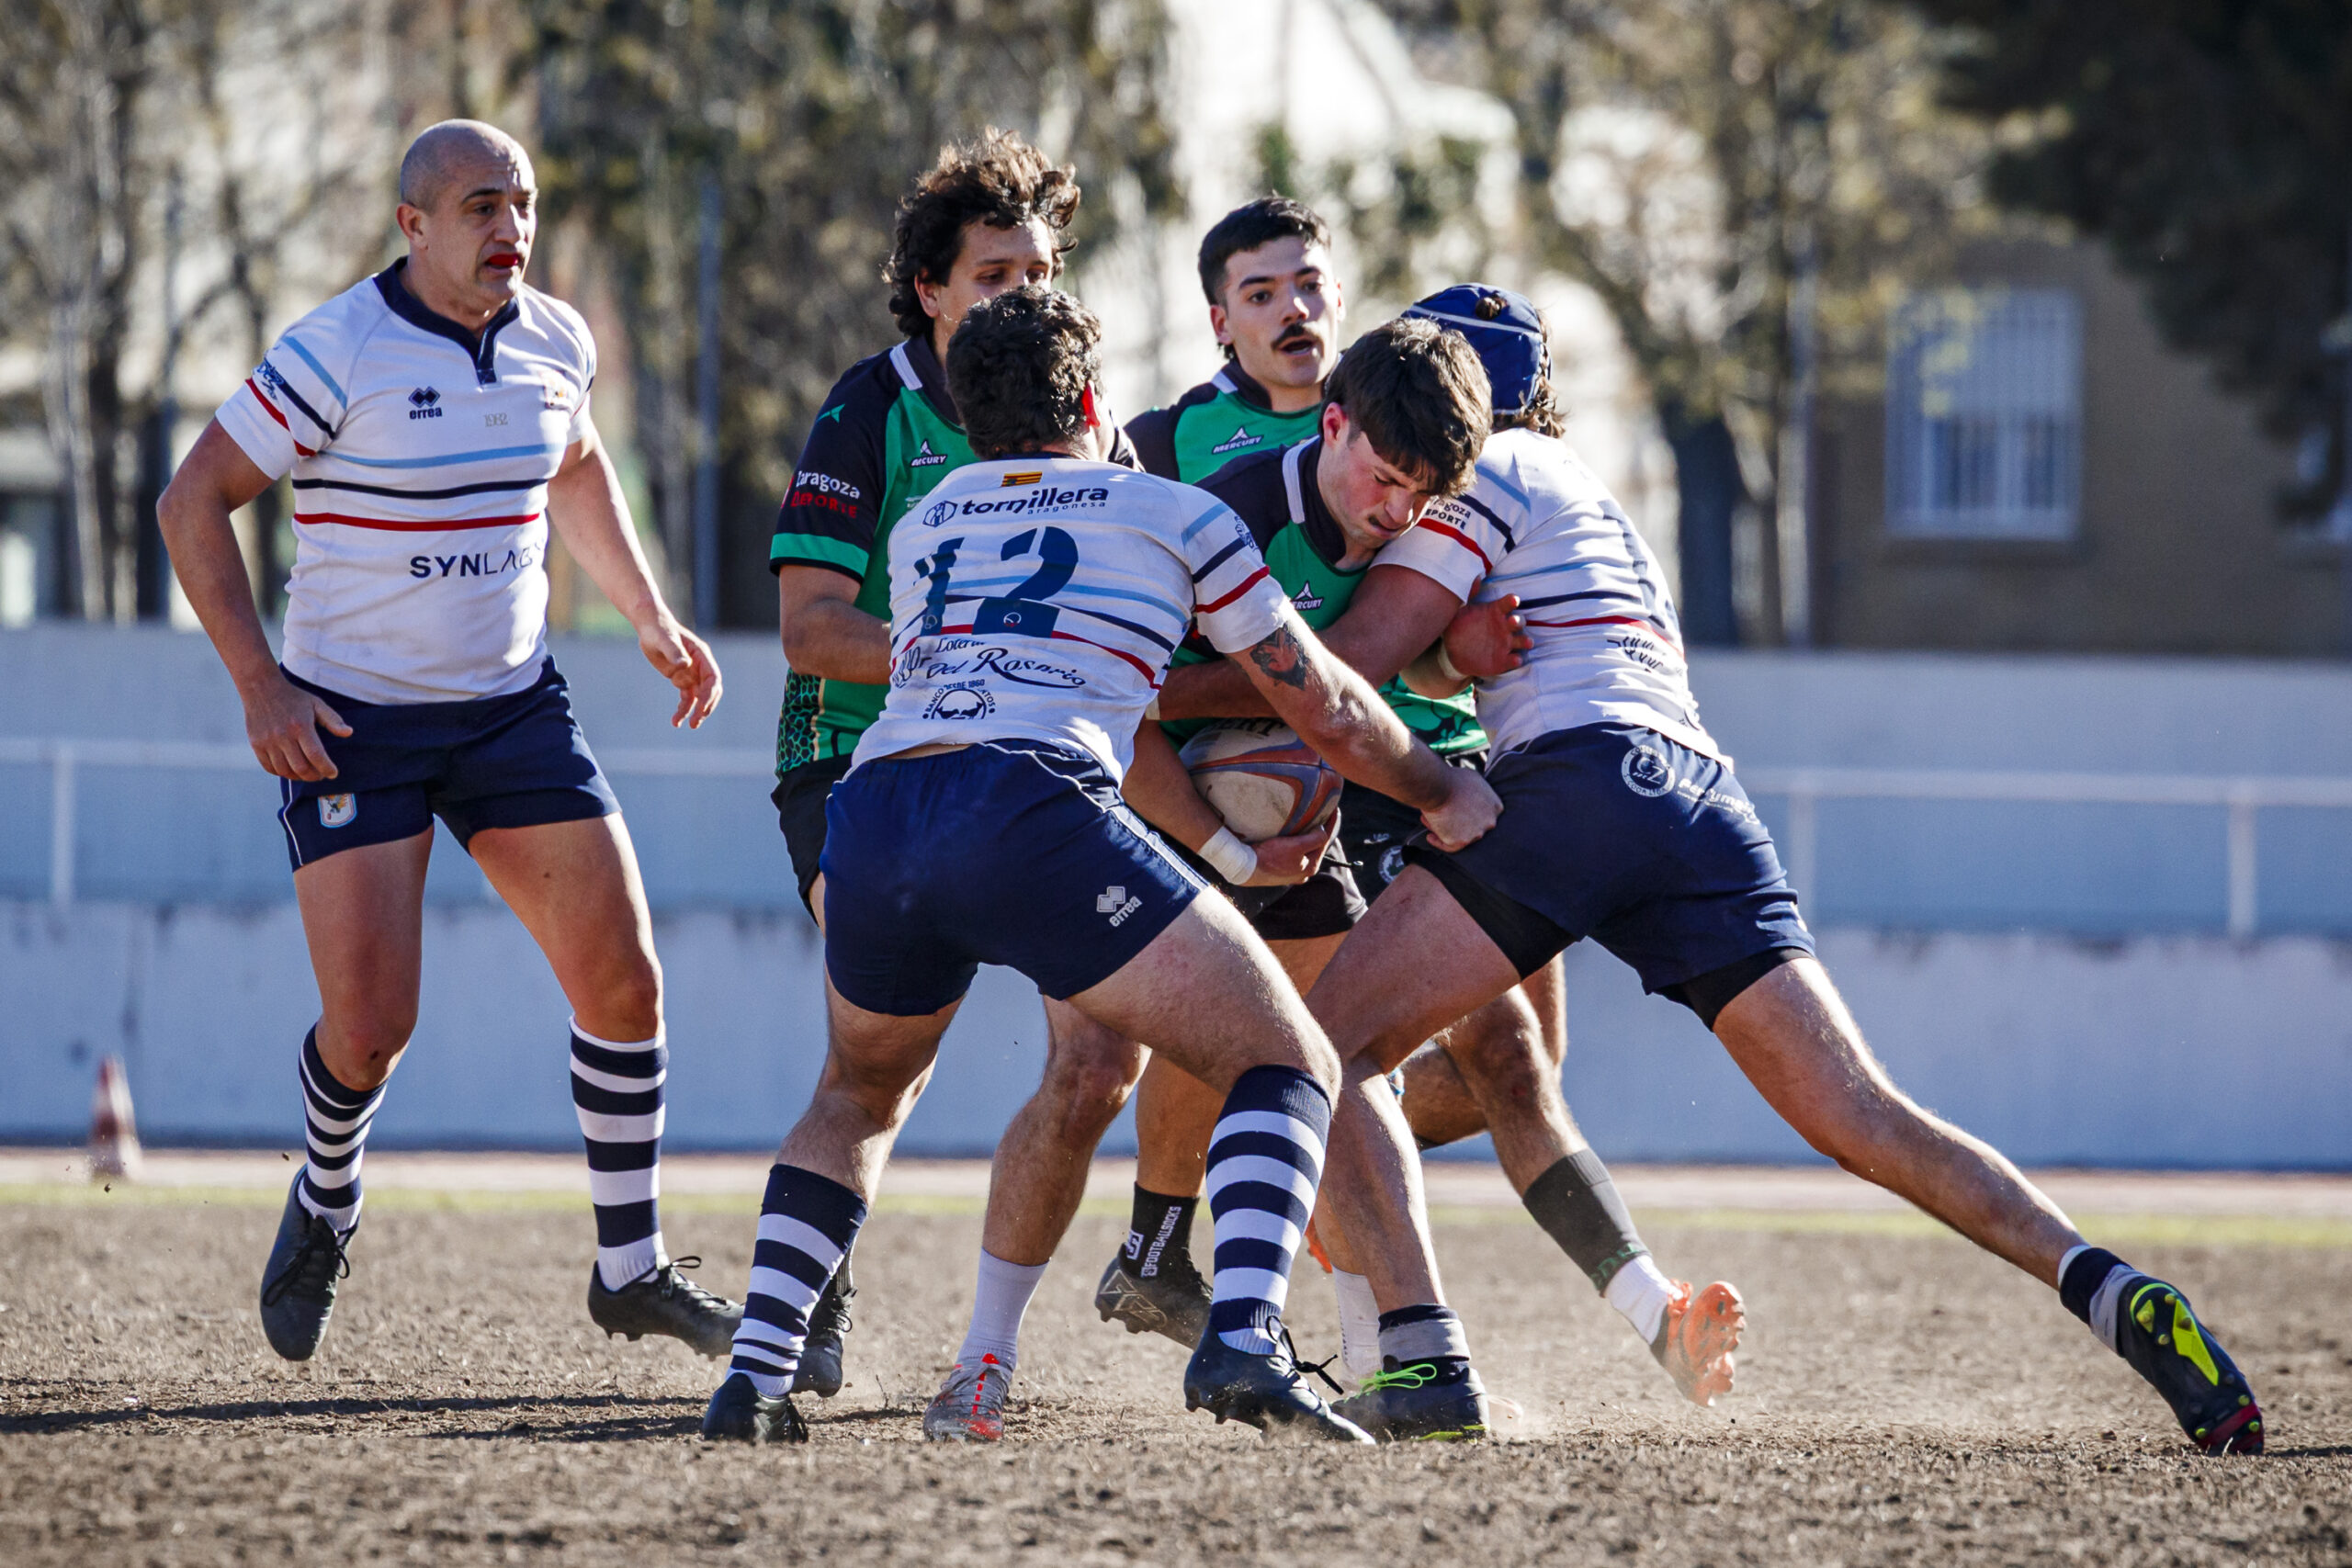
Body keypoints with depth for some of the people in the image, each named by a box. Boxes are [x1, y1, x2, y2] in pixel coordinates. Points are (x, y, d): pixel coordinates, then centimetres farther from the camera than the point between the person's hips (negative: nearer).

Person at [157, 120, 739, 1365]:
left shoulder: (554, 341, 2)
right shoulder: (335, 354, -16)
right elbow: (194, 502, -10)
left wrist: (652, 620, 19)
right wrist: (260, 687, -15)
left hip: (511, 703, 5)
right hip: (348, 722, -5)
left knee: (621, 975, -4)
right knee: (371, 1021, -12)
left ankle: (631, 1268, 10)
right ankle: (325, 1205, 22)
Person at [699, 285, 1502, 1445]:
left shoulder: (922, 527, 32)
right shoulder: (1176, 515, 21)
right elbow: (1324, 708, 24)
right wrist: (1446, 796, 43)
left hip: (872, 807, 5)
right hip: (1029, 811, -5)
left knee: (859, 1097, 33)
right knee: (1288, 1066, 4)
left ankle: (755, 1375, 17)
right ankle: (1243, 1339, -20)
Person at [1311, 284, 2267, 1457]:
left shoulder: (1481, 475, 11)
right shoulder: (1583, 492, 36)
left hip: (1582, 774, -8)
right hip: (1712, 812, 8)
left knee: (1329, 1044, -4)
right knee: (1862, 1120, -1)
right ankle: (2111, 1292, -20)